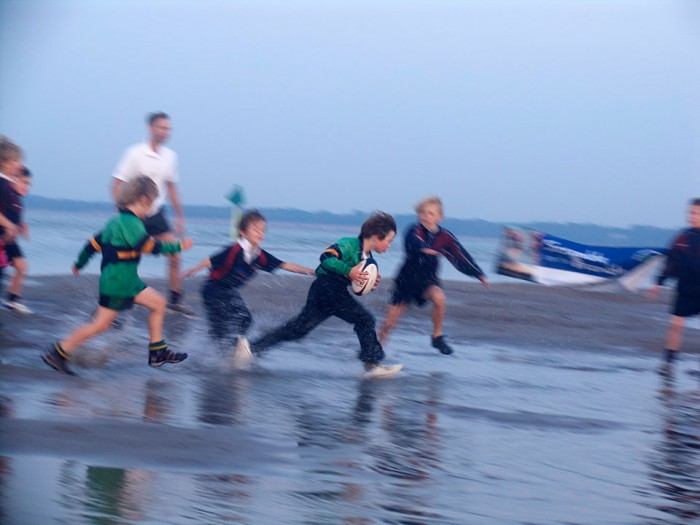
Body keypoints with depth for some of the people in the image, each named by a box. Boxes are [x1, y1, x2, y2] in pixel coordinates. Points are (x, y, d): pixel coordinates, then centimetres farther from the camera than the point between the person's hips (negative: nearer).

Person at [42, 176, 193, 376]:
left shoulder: (116, 221, 11)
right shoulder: (130, 223, -19)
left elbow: (94, 242, 18)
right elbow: (151, 246, -25)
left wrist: (79, 264, 30)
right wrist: (177, 247, -16)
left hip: (129, 281, 11)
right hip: (117, 283, -11)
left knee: (158, 303, 13)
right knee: (101, 324, -6)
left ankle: (157, 352, 19)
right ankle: (58, 352, 1)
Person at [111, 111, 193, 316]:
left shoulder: (170, 156, 5)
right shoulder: (135, 153, -12)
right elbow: (117, 184, -10)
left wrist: (179, 216, 16)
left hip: (157, 214, 5)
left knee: (174, 255, -2)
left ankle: (176, 300, 7)